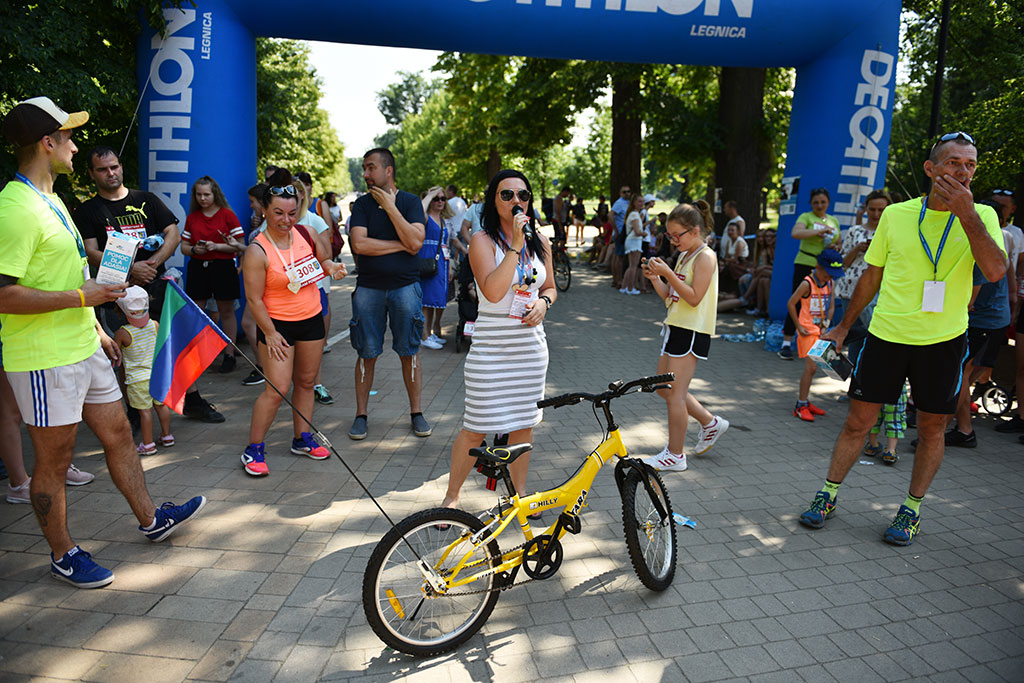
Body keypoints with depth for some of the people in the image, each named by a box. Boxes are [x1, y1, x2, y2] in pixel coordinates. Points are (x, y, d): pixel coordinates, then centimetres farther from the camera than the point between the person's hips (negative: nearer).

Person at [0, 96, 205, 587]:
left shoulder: (49, 199, 14)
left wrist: (94, 326, 22)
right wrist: (82, 297, -20)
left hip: (82, 348, 10)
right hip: (44, 360, -10)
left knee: (118, 434, 17)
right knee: (54, 461, 5)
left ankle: (151, 519, 32)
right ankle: (63, 555, 23)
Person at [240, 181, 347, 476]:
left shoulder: (306, 233, -1)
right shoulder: (257, 251, -16)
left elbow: (323, 259, 17)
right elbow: (254, 298, -14)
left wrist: (331, 267, -6)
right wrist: (269, 333, -15)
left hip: (312, 319, 6)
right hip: (277, 324, -6)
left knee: (306, 382, 13)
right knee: (276, 390, -9)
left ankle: (302, 439, 28)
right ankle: (253, 449, 6)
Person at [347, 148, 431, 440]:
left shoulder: (410, 201, 2)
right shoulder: (362, 204, 6)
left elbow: (415, 242, -14)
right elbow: (359, 244, -10)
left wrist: (390, 207, -11)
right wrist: (401, 245, -9)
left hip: (405, 286, -1)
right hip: (368, 288, 1)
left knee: (409, 352, 5)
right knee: (366, 354, 5)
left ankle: (416, 412, 18)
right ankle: (360, 414, 17)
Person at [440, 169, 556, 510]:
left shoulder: (540, 242, 9)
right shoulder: (483, 241, -9)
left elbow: (550, 287, 20)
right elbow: (492, 291, -23)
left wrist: (543, 302, -2)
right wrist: (515, 246, -25)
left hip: (531, 344, 5)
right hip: (491, 346, -5)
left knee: (524, 423, 13)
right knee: (476, 428, -1)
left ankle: (519, 491, 31)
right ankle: (452, 495, 19)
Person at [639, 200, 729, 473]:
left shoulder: (705, 257, -11)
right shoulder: (684, 256, 16)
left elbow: (694, 297, -20)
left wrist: (668, 273, -22)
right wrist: (654, 278, -1)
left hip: (692, 331, -10)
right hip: (676, 327, 10)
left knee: (675, 393, -5)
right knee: (664, 389, 14)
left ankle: (674, 455, 6)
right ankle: (711, 422, 29)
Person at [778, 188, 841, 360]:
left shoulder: (834, 221, 16)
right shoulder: (806, 217, 0)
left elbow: (839, 244, 24)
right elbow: (795, 233, -20)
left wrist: (835, 247, 1)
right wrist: (818, 231, -29)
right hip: (805, 264, -5)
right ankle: (786, 344, -3)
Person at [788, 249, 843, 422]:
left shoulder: (829, 283, 6)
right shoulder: (807, 284, -14)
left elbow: (831, 306, 11)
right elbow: (791, 303, -12)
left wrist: (827, 321, -5)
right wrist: (798, 326, -11)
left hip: (820, 330, 7)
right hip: (808, 330, -7)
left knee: (812, 367, 13)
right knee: (811, 367, -11)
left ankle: (805, 401, 24)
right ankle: (801, 405, -3)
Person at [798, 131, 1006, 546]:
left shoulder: (980, 217, 0)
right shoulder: (896, 215, 2)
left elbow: (995, 271, -18)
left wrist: (965, 213, -24)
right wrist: (843, 326, 14)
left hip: (943, 340, 0)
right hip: (886, 336, 1)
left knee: (931, 428, 9)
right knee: (858, 420, 4)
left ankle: (912, 508, 25)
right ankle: (828, 495, 19)